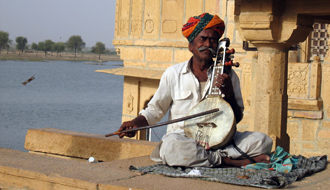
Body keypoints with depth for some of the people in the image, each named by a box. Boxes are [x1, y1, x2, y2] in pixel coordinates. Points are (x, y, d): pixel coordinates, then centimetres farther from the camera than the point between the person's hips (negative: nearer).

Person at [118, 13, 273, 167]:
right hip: (184, 138, -1)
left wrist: (229, 94, -9)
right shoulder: (173, 73, 6)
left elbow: (237, 118, 9)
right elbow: (155, 109, 13)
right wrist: (136, 123, -6)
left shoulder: (228, 75, 9)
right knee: (170, 148, -38)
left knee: (262, 140, -21)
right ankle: (230, 161, -27)